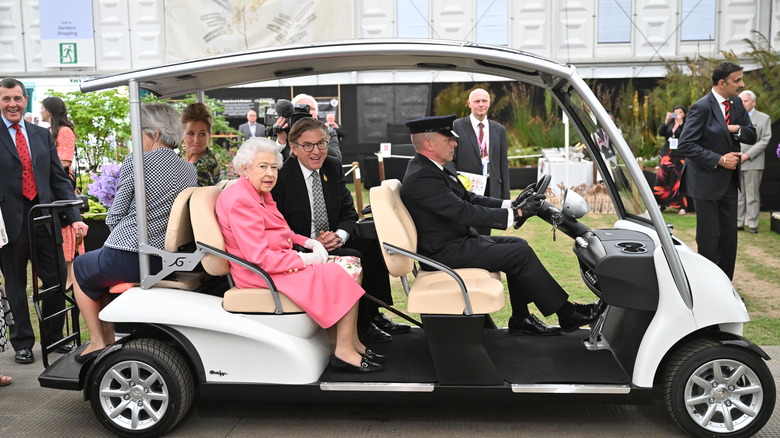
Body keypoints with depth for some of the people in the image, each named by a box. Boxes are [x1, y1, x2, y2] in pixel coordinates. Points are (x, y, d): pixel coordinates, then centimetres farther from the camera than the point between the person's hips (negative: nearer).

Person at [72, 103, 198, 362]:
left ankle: (98, 341, 24)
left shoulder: (136, 162, -9)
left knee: (80, 268, 27)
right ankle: (109, 340, 34)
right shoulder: (190, 171, 8)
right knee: (97, 270, 33)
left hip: (127, 261, -6)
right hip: (165, 261, 6)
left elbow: (114, 218, -6)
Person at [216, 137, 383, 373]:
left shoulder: (260, 194, 15)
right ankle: (344, 352, -12)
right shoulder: (240, 201, -18)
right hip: (262, 274, -10)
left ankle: (352, 342, 1)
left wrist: (308, 242, 4)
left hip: (279, 262, 10)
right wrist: (303, 259, -17)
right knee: (339, 276, -18)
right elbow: (259, 257, -24)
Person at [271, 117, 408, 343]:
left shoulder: (333, 167, 5)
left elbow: (349, 212, 6)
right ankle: (362, 325, -9)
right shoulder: (281, 176, -13)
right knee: (353, 257, -26)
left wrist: (339, 235, -15)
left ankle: (373, 314, -3)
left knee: (373, 244, -14)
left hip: (331, 242, 7)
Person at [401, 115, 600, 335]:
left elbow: (469, 198, 12)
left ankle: (520, 320, 12)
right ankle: (567, 314, 2)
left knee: (518, 244, 8)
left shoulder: (431, 168, 10)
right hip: (446, 252, -10)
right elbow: (465, 213, -26)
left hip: (458, 240, 10)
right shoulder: (421, 178, -23)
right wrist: (515, 213, -21)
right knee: (521, 253, -11)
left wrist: (510, 204, -2)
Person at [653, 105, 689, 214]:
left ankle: (681, 206, -3)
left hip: (680, 156, -3)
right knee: (662, 179, -1)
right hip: (667, 155, 3)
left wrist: (680, 123, -19)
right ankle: (661, 203, 8)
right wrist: (666, 121, -12)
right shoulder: (669, 124, 14)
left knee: (678, 181, -7)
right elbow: (661, 133, -1)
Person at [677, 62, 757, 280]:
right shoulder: (702, 107, -16)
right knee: (709, 237, 2)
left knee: (729, 236, 11)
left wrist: (737, 129, -11)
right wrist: (719, 159, -21)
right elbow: (685, 145, -20)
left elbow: (752, 136, 11)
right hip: (707, 182, -7)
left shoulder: (737, 104, 7)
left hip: (729, 181, 7)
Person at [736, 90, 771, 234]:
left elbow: (764, 140, -3)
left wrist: (747, 155, -12)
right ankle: (738, 222, 12)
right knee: (737, 194, 6)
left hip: (752, 163, -3)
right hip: (735, 163, 3)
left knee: (752, 195, 0)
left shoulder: (764, 118, 4)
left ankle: (753, 224, 5)